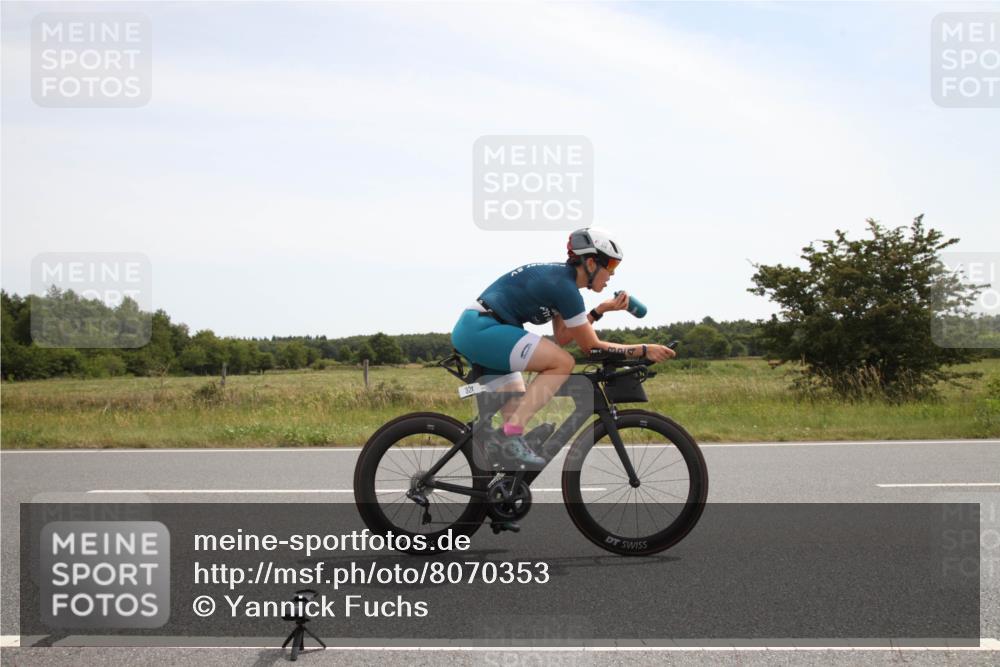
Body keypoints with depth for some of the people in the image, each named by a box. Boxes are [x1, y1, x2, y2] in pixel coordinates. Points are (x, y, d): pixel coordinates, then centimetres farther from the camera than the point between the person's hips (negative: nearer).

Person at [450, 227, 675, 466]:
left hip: (469, 330, 10)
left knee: (519, 408, 14)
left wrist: (601, 310, 8)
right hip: (482, 330, -10)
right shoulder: (564, 286, -15)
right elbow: (592, 346, -8)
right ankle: (513, 435, -18)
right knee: (563, 362, -15)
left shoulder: (559, 275, 13)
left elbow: (562, 337, 14)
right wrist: (644, 350, -5)